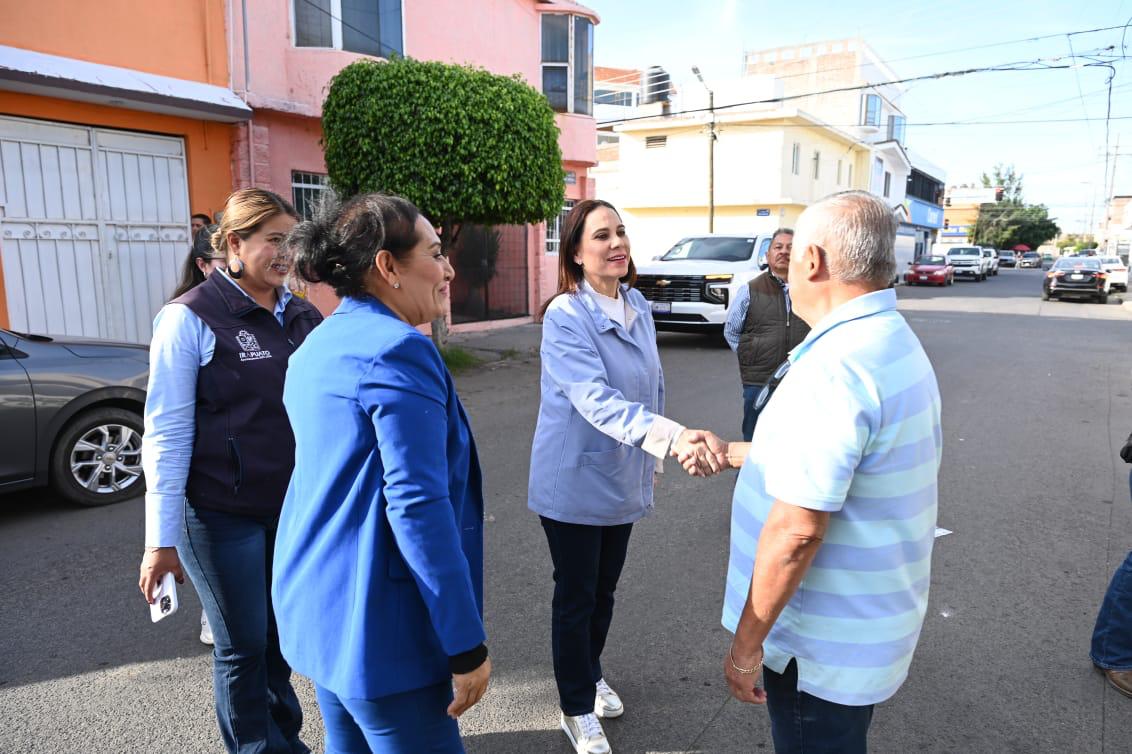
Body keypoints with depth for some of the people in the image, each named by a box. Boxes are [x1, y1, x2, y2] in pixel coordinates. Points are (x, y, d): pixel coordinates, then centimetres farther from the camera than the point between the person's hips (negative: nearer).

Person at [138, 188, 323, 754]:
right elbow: (167, 433, -10)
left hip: (295, 508, 5)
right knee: (243, 645, 9)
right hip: (223, 515, -4)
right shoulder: (191, 319, -9)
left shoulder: (302, 316, 4)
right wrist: (161, 540, -11)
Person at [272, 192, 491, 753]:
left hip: (317, 605, 10)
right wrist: (467, 643, -18)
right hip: (378, 623, -9)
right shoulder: (399, 350, -20)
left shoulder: (318, 346, 10)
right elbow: (418, 507, -24)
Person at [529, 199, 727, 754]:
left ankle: (590, 674, 46)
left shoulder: (637, 306, 1)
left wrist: (652, 457, 16)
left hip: (623, 478, 6)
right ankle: (577, 709, 30)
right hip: (575, 481, -6)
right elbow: (597, 400, -34)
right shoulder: (565, 317, -21)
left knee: (604, 589, 21)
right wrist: (673, 436, -47)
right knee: (576, 597, 9)